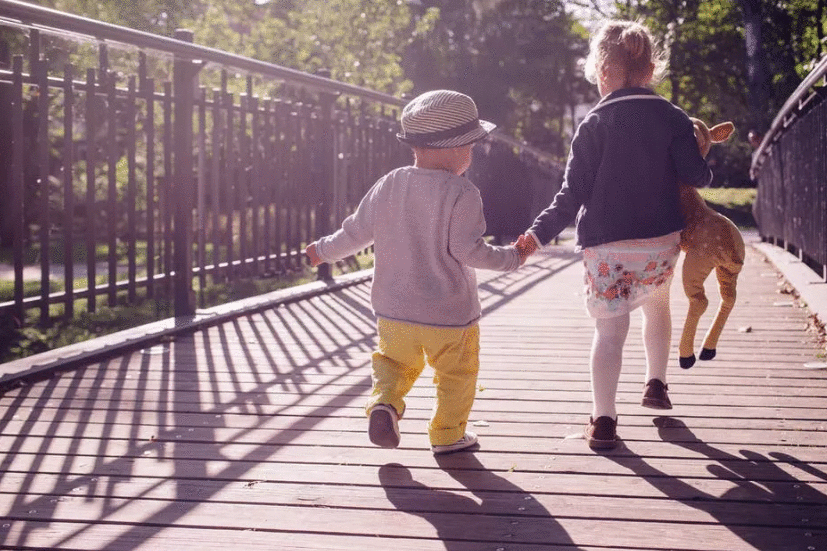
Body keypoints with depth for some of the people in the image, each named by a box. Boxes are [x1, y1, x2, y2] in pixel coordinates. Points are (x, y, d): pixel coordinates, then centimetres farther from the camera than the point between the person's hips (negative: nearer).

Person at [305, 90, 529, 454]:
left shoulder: (390, 184, -2)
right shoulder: (461, 193, -16)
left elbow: (358, 230, 4)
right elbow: (466, 249, -19)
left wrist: (324, 251, 20)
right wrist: (510, 258, -6)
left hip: (393, 308, 4)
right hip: (449, 313, -4)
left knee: (394, 359, 23)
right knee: (456, 373, 15)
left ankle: (384, 401, 0)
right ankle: (447, 434, 23)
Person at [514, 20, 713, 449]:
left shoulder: (594, 124, -3)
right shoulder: (673, 118, 2)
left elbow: (573, 194, -8)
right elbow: (696, 177, -3)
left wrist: (538, 234, -6)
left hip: (606, 247, -2)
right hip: (663, 242, 3)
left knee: (609, 330, 3)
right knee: (657, 303, 31)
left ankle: (603, 420, -3)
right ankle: (655, 383, 32)